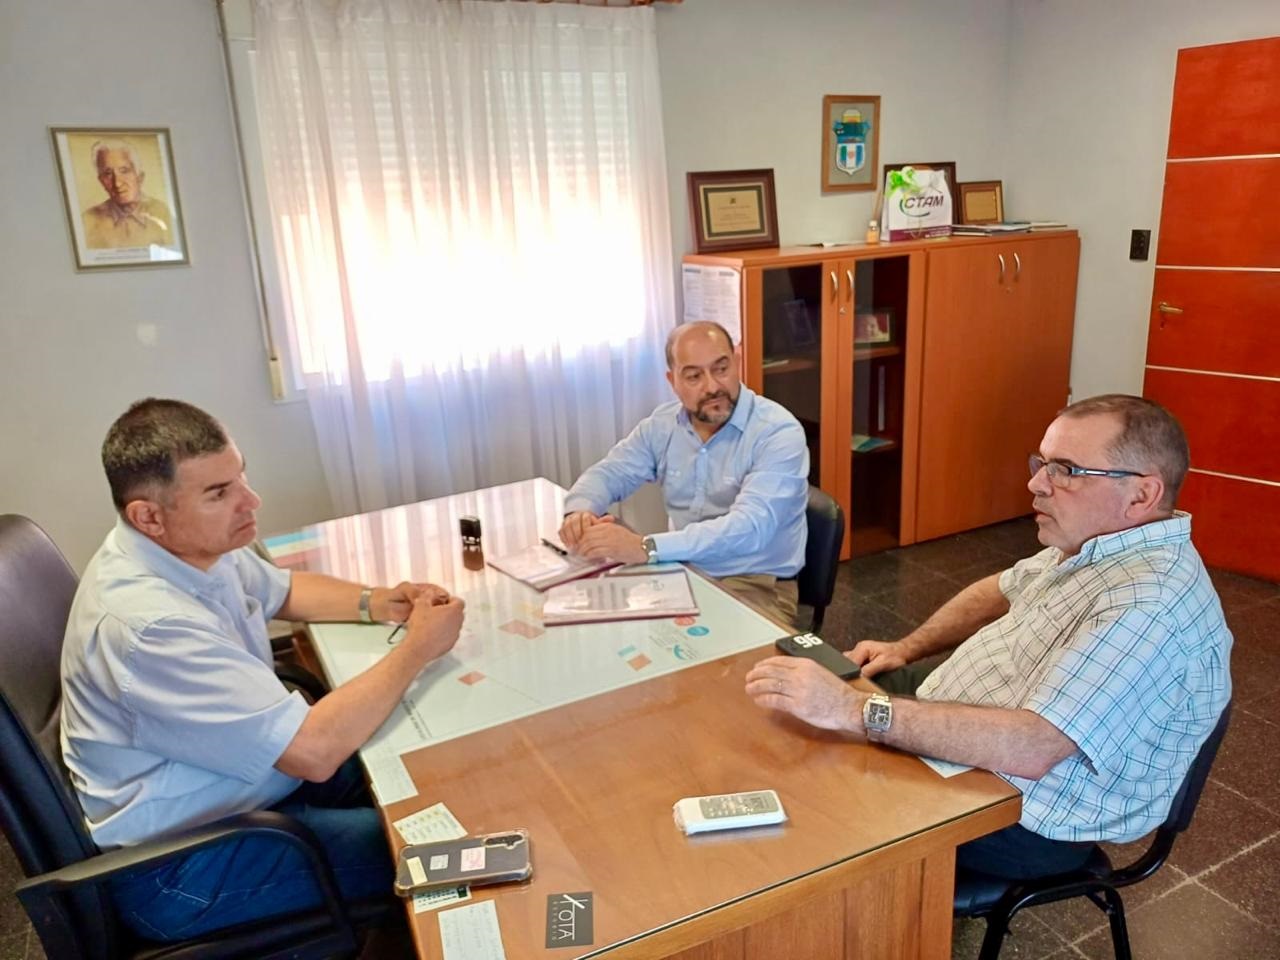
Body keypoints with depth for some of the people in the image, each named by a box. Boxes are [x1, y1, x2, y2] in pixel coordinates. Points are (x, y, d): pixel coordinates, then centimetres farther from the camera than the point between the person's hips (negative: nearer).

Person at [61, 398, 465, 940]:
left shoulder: (194, 546, -7)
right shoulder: (145, 622, -35)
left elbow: (282, 590, 14)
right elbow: (315, 751, -35)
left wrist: (374, 602, -4)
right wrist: (418, 647, -23)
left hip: (245, 772, 9)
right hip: (179, 871, -8)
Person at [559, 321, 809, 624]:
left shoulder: (779, 432, -18)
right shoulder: (662, 424, 2)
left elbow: (749, 527, -30)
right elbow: (607, 474, 10)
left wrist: (646, 548, -40)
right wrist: (580, 511, -16)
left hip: (757, 586, -5)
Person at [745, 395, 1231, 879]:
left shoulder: (1149, 604, -32)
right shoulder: (1096, 539, 0)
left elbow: (1030, 748, -39)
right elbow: (1003, 589, 18)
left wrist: (855, 711, -40)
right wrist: (906, 649, 8)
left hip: (1022, 816, -9)